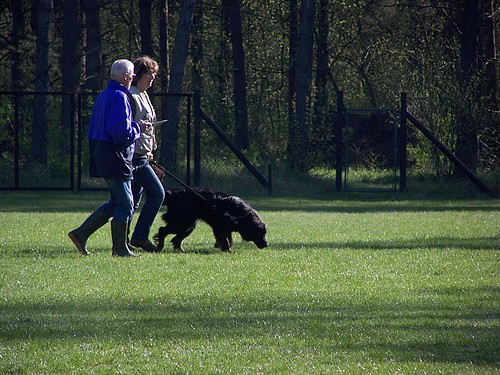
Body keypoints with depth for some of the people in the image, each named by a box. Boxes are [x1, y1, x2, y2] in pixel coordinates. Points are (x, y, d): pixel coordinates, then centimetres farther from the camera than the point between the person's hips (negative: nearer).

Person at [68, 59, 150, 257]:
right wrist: (138, 128, -5)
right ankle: (120, 248, 4)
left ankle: (81, 233, 11)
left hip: (101, 156, 10)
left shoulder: (103, 96, 16)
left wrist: (135, 126, 15)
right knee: (124, 204, -1)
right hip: (116, 158, -10)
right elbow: (121, 131, -24)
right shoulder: (119, 97, -15)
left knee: (116, 203, 16)